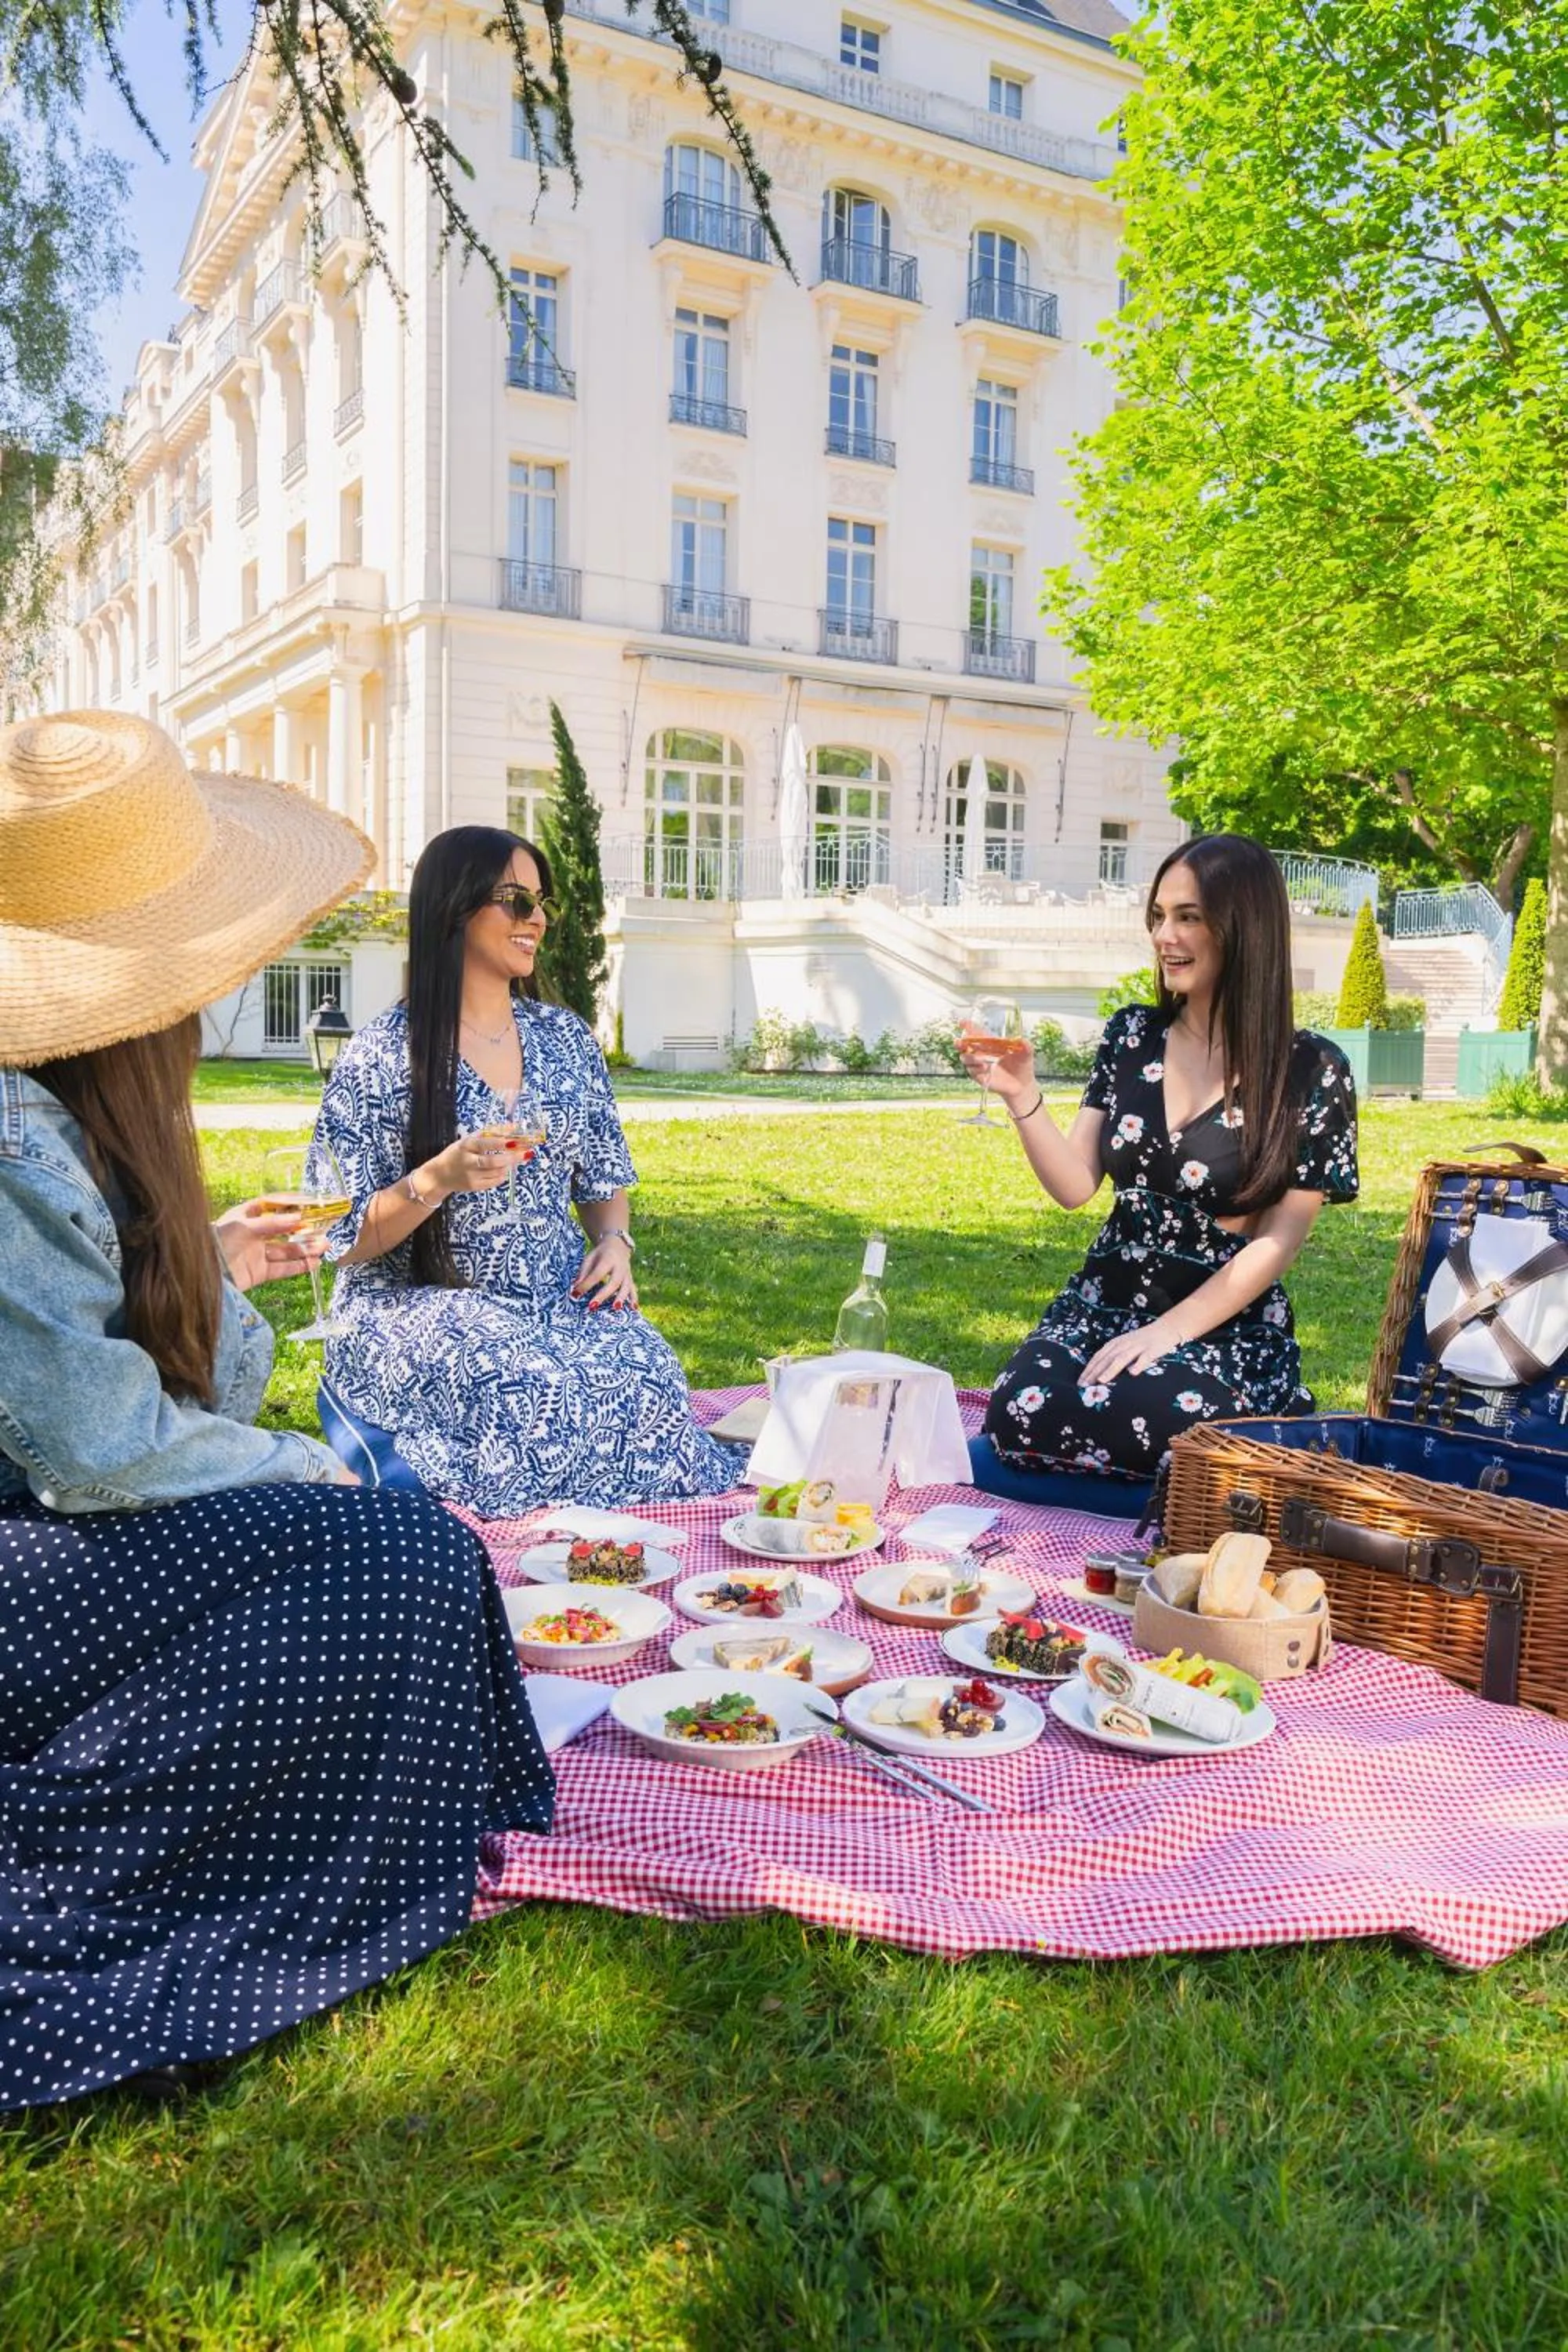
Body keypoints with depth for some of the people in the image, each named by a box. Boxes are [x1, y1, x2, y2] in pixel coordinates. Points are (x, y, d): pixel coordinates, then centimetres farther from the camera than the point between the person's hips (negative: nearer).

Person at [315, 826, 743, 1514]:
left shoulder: (565, 1038, 12)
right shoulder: (383, 1056, -5)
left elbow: (604, 1182, 21)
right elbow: (343, 1241, -6)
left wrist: (615, 1242, -2)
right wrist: (438, 1179, -23)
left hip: (563, 1301, 4)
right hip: (418, 1305, -4)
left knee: (647, 1377, -29)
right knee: (531, 1396, -36)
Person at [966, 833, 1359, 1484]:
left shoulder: (1311, 1070, -7)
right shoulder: (1132, 1034, 5)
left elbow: (1279, 1240, -8)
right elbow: (1075, 1186, 3)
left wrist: (1166, 1333, -15)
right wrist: (1021, 1096, -13)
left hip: (1228, 1325, -3)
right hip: (1103, 1301, 4)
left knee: (1139, 1426, -35)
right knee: (1019, 1420, -27)